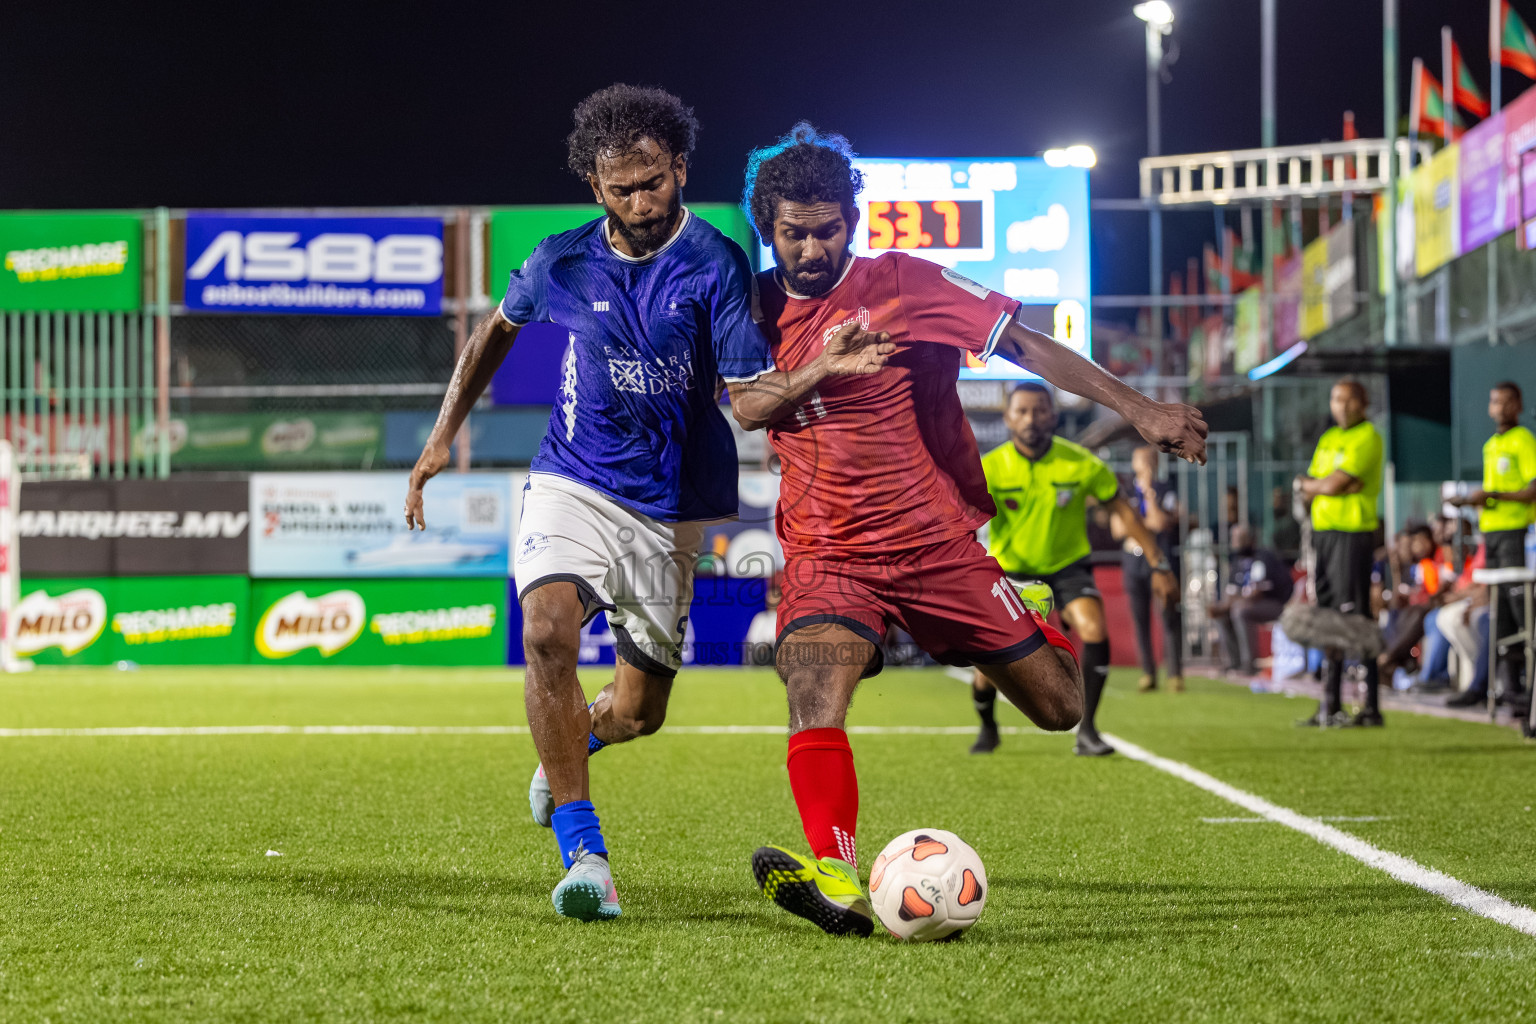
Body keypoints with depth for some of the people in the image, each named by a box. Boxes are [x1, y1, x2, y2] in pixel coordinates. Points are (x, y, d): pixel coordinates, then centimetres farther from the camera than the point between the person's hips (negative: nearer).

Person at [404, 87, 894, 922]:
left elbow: (751, 401, -16)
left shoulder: (715, 266, -10)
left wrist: (822, 370, -34)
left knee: (639, 713, 7)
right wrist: (443, 436, 18)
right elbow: (499, 327, 19)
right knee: (547, 629, -30)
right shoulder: (564, 263, -3)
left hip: (670, 512, 0)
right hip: (573, 486, 0)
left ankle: (573, 742, 46)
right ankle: (583, 854, -26)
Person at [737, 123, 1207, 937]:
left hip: (937, 545, -1)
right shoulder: (760, 310, 3)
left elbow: (1023, 344, -10)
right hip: (826, 557, 1)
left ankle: (1041, 631, 39)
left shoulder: (901, 284, -7)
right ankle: (835, 880, -44)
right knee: (812, 696, -30)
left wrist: (1139, 410, -15)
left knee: (1060, 708, 4)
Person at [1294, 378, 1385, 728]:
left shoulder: (1367, 438, -7)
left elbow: (1335, 484, -16)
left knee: (1355, 619, -11)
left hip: (1354, 532, -8)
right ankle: (1330, 705, 16)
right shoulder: (1328, 439, 19)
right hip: (1323, 530, 8)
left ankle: (1371, 707, -11)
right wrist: (1335, 486, -8)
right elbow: (1308, 493, 12)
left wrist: (1308, 483, 4)